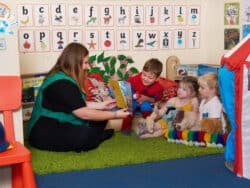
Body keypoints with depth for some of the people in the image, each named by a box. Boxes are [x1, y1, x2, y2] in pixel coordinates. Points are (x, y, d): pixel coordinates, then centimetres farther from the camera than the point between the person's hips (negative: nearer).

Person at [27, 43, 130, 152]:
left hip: (60, 126, 10)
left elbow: (79, 106, 12)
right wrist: (115, 115, -16)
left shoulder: (60, 75, 9)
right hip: (45, 133, -10)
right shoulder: (62, 84, -24)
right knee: (88, 135, -30)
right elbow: (84, 114, -23)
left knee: (100, 118, 7)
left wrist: (101, 105, 9)